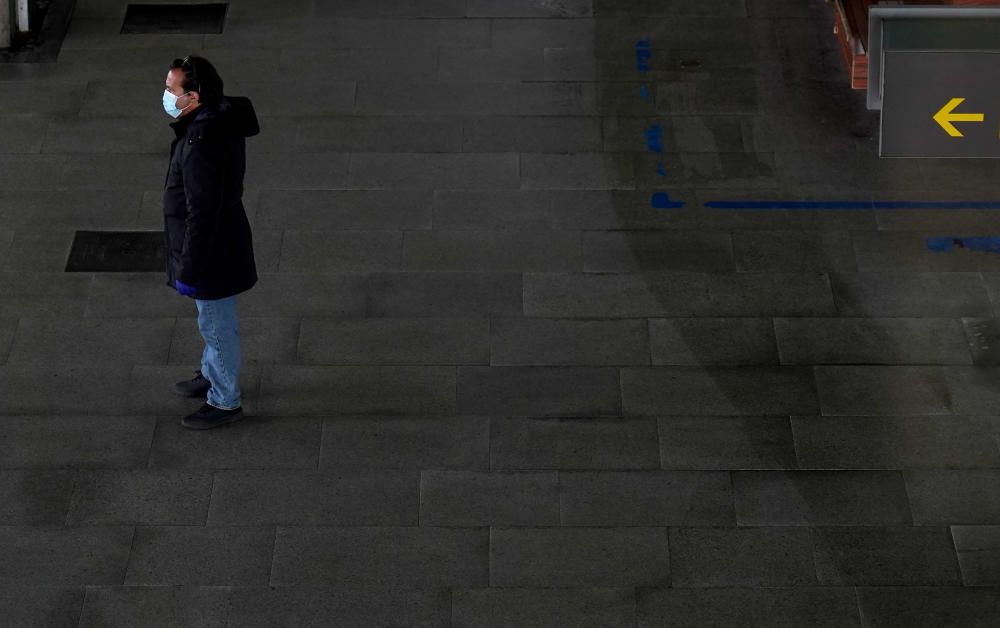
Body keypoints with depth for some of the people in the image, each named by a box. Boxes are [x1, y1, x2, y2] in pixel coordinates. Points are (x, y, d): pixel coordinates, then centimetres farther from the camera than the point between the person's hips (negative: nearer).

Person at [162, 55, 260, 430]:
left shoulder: (200, 146, -33)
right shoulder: (223, 118, -3)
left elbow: (202, 214, -28)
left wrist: (187, 271, -19)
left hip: (210, 251, -9)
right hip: (222, 239, 9)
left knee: (216, 324, 9)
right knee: (215, 320, 27)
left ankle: (225, 402, 25)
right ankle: (213, 375, 47)